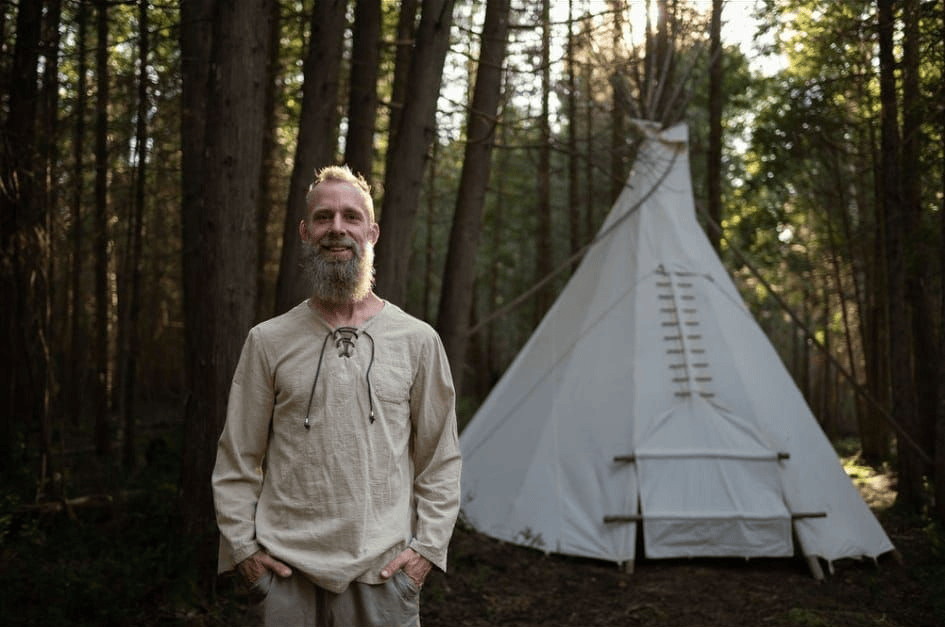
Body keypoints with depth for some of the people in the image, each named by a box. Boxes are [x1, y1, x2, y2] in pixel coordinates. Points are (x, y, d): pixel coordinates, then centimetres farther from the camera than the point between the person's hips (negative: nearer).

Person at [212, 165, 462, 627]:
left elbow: (441, 459, 7)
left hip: (383, 571, 0)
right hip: (287, 571, 0)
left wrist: (427, 545, 0)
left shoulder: (417, 341, 3)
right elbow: (237, 459, 9)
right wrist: (242, 545, 2)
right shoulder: (268, 342, 3)